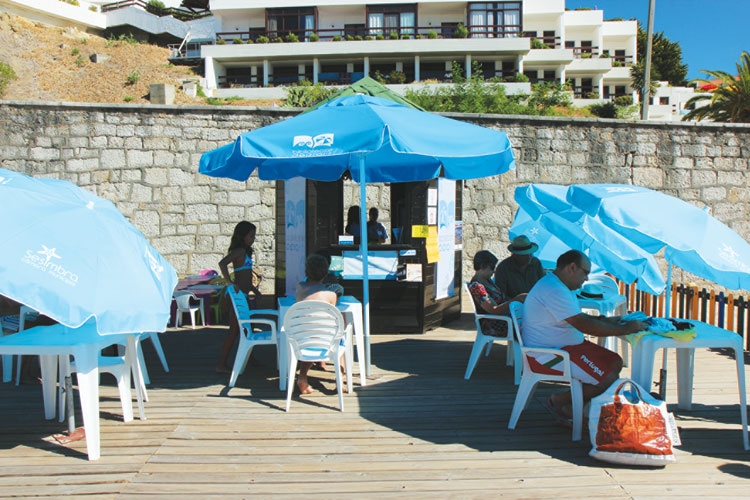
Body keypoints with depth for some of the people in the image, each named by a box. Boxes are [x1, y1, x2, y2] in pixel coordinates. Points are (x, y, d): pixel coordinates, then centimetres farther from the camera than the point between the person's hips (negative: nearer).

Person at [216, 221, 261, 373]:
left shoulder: (244, 251, 15)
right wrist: (230, 283, -30)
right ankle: (221, 365, -1)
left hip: (243, 294, 10)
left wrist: (253, 288, 23)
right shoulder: (239, 250, -15)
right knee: (235, 329, -6)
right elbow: (222, 263, -31)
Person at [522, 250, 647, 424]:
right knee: (608, 379, -15)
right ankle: (557, 401, 4)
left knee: (615, 363, 8)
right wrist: (626, 329, -18)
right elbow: (585, 326, -26)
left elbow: (578, 317, 26)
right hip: (549, 355, -12)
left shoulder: (561, 287, 14)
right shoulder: (554, 291, -23)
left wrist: (604, 320, 8)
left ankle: (569, 409, 10)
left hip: (566, 346, 12)